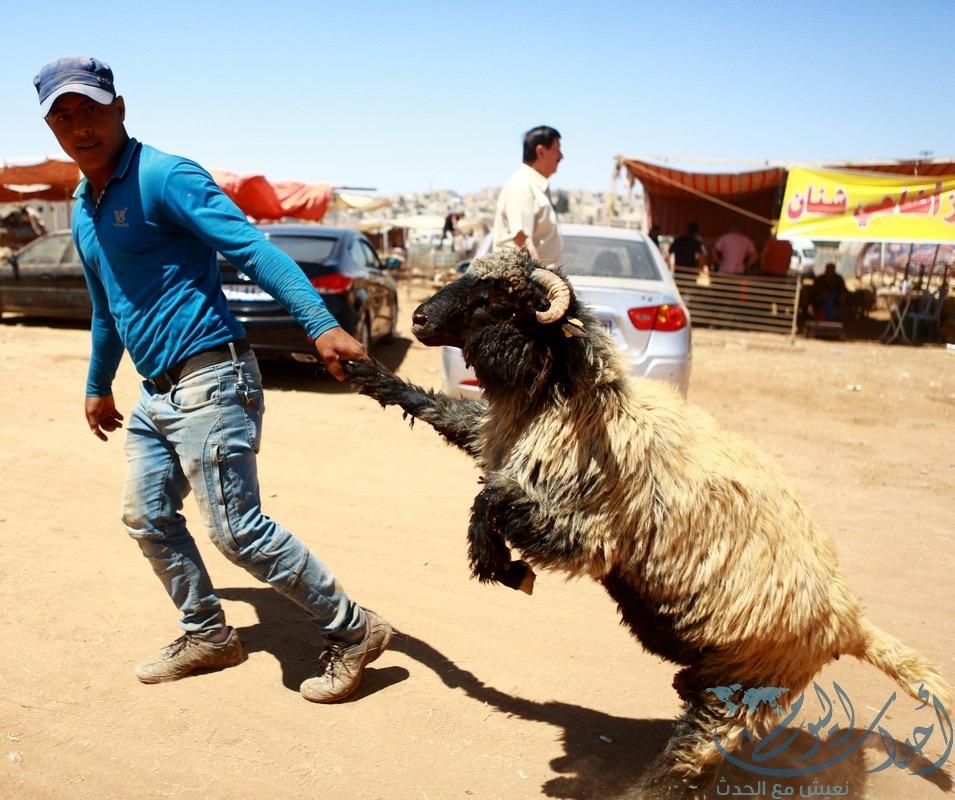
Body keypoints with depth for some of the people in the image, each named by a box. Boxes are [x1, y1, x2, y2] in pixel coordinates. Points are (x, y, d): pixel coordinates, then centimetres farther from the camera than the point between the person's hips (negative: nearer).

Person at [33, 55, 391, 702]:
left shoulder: (165, 177, -11)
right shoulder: (83, 208, 16)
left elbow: (253, 248, -23)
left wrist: (320, 322, -36)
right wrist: (98, 386, 35)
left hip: (210, 381, -9)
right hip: (155, 394, 9)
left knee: (236, 530, -9)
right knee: (148, 520, 15)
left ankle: (353, 632, 5)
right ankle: (208, 635, 33)